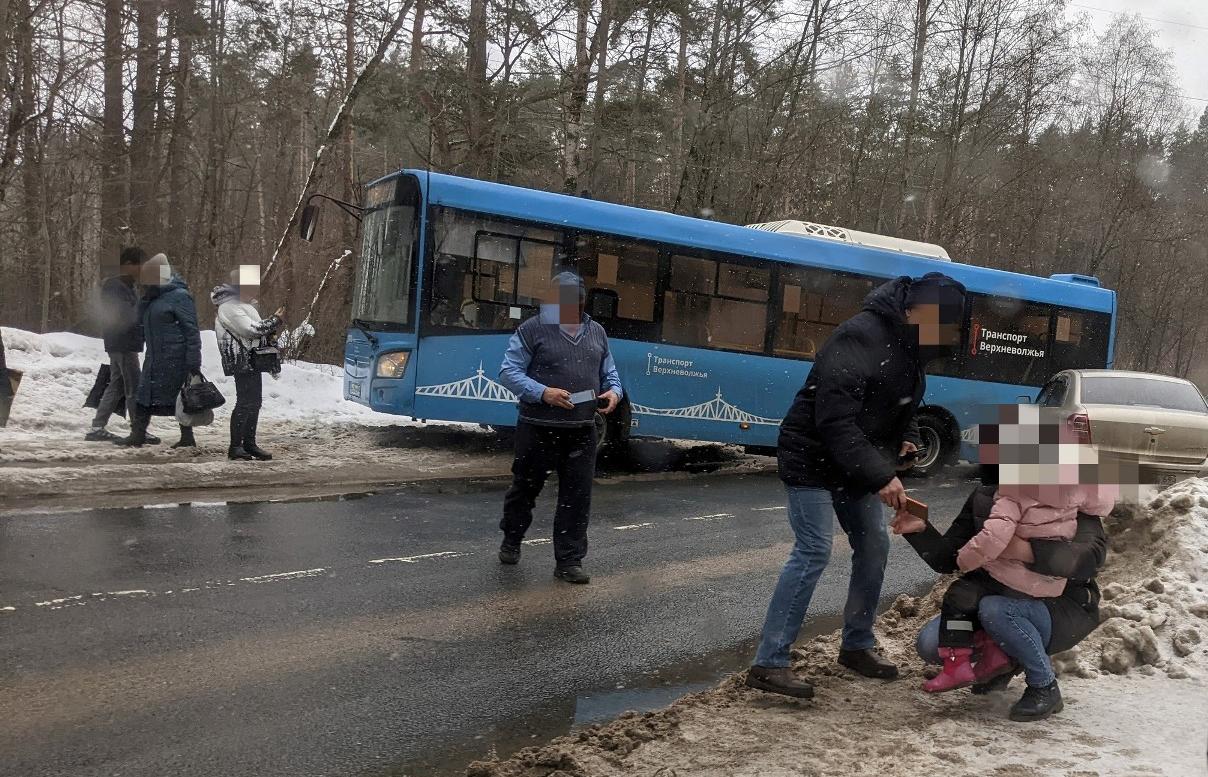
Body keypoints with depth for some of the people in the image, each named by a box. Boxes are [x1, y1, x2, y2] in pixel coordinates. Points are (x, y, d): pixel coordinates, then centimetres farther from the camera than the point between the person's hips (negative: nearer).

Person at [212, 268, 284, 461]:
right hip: (242, 361, -10)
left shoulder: (244, 304, 18)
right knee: (245, 403, -8)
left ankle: (249, 443, 18)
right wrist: (275, 320, -12)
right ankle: (235, 447, -2)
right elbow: (250, 330, -20)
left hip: (253, 360, 10)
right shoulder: (229, 307, -14)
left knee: (254, 403, 11)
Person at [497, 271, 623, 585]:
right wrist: (542, 392, -22)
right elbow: (508, 371, -8)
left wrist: (613, 391, -4)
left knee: (577, 497, 3)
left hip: (582, 430, 4)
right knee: (526, 488, 13)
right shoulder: (532, 329, -5)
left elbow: (609, 371, 19)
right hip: (539, 428, -3)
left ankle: (569, 561, 13)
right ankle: (511, 541, 37)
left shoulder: (596, 332, 11)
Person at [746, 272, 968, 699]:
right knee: (813, 552, -15)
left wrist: (906, 440, 0)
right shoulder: (860, 337, -26)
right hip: (812, 459, -9)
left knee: (874, 546, 10)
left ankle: (857, 645, 26)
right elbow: (834, 419, -31)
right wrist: (880, 475, -31)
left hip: (855, 465, 9)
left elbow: (900, 406, 21)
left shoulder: (909, 346, 5)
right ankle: (768, 664, -10)